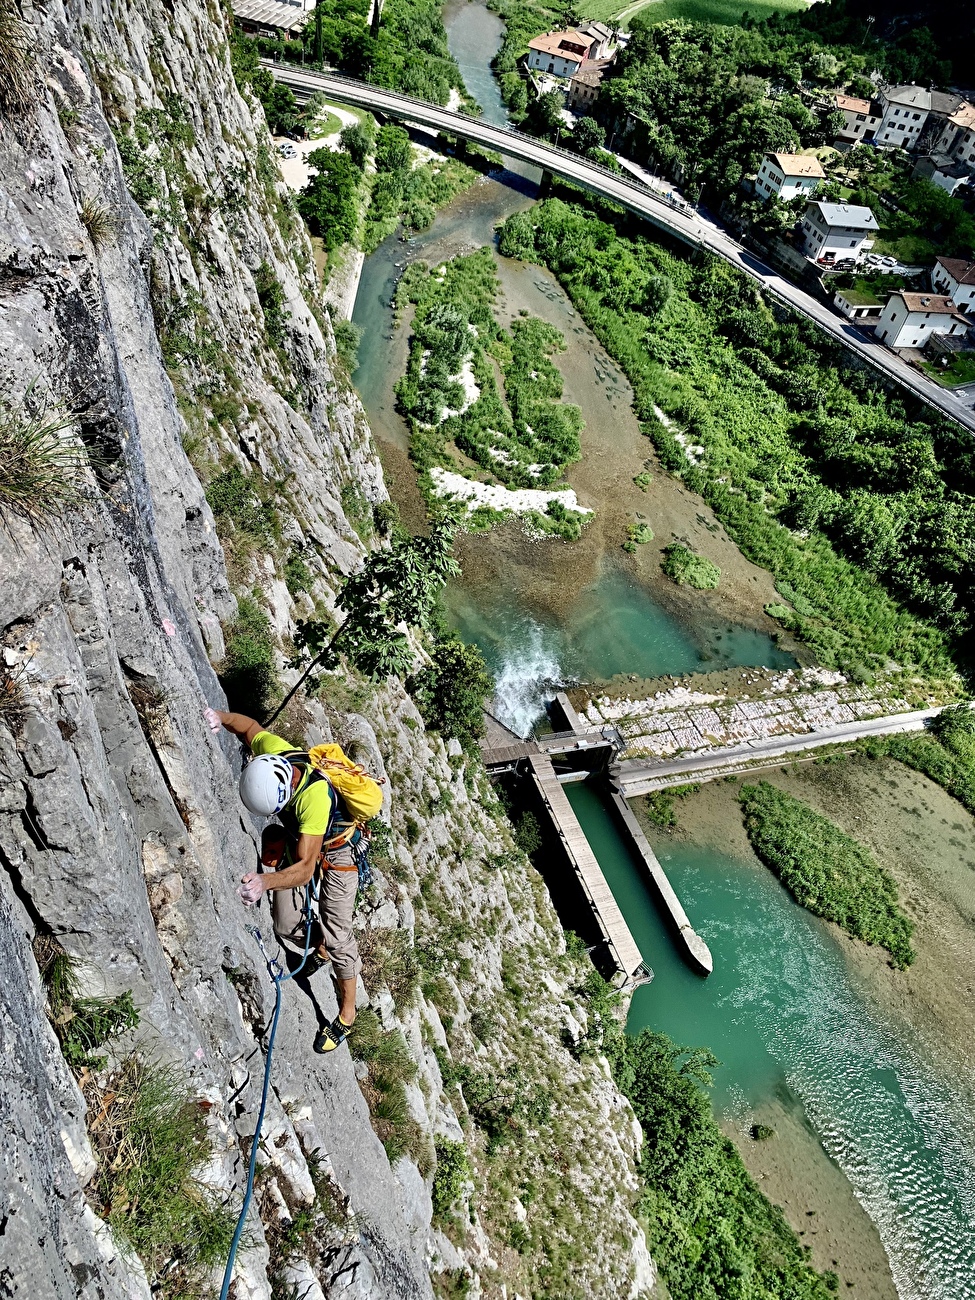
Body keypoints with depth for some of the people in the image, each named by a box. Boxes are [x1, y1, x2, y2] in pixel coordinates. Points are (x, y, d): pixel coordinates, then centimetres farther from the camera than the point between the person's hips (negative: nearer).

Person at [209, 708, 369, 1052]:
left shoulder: (315, 796, -45)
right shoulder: (272, 751, -30)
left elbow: (305, 868, -46)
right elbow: (251, 725, -7)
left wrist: (265, 882, -64)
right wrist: (220, 717, -27)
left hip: (335, 852, -6)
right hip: (295, 842, 6)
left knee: (336, 933, -3)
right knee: (286, 926, 4)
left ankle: (347, 1013, 19)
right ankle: (322, 949, 38)